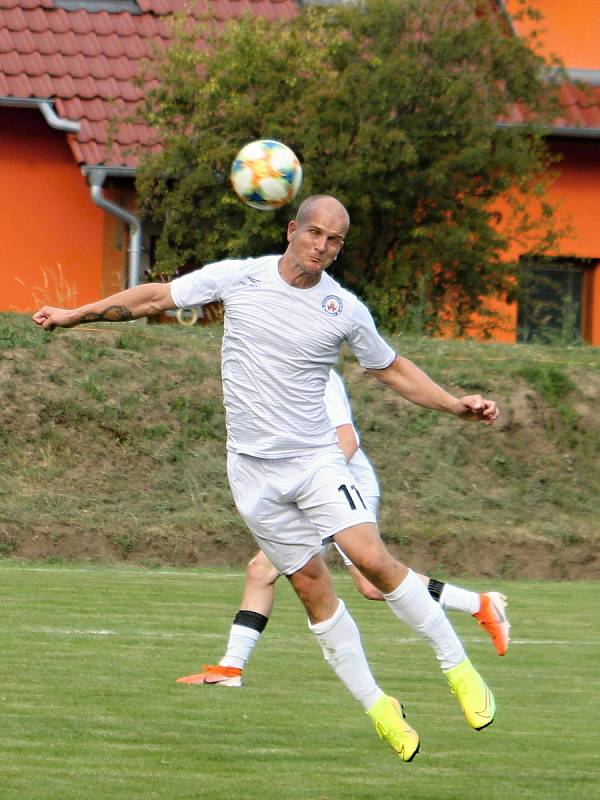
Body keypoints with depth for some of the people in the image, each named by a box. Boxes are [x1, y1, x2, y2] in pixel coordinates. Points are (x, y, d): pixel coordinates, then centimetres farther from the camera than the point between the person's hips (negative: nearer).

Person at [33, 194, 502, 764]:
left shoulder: (345, 310, 0)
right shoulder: (238, 278, -1)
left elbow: (392, 370, 15)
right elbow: (155, 298, 10)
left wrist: (456, 406, 4)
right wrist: (74, 315, 12)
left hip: (317, 460, -1)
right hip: (254, 471, 1)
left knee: (372, 558, -20)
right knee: (312, 589, -1)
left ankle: (457, 664, -7)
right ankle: (376, 707, 9)